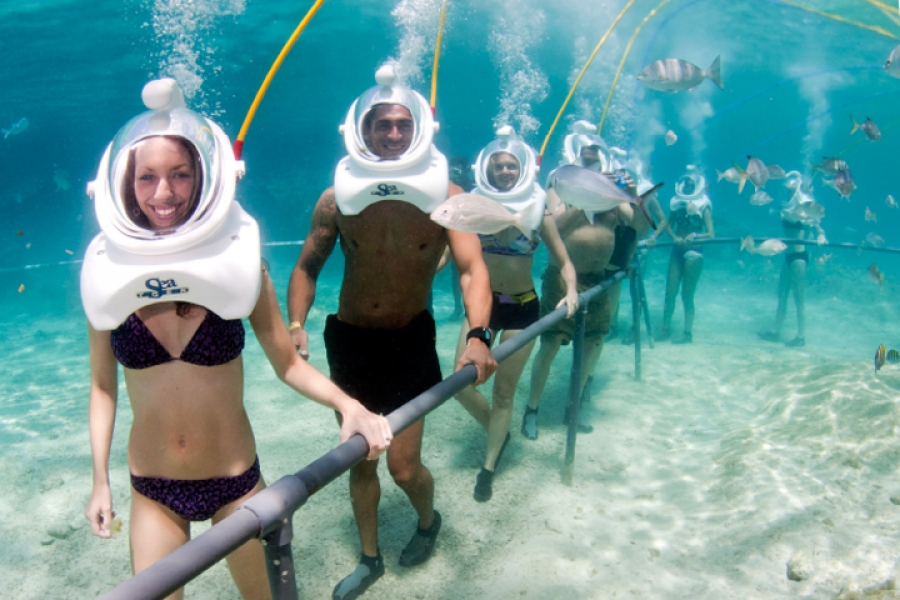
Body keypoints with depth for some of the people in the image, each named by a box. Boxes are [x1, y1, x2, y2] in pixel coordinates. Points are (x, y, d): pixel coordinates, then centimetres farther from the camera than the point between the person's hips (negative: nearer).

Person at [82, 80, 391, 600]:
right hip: (153, 491, 2)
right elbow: (103, 386, 3)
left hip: (235, 480, -1)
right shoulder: (107, 273, -9)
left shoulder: (236, 263, -14)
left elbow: (288, 363, -7)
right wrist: (100, 481, 3)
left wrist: (347, 404, -23)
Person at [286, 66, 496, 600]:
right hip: (349, 339, 2)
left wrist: (478, 335, -40)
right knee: (360, 459, 14)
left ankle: (428, 520, 38)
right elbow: (308, 266, 1)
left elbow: (472, 268, -23)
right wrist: (296, 325, -15)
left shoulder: (446, 198, -13)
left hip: (411, 341, -2)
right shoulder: (338, 198, -8)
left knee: (404, 465, 1)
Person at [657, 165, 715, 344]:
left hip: (694, 253, -4)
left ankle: (688, 333, 7)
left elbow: (710, 234, -10)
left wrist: (694, 236, -28)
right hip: (677, 251, 4)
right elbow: (669, 226, 7)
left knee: (687, 295, -1)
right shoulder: (676, 203, 8)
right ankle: (665, 328, 13)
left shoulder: (703, 206, -4)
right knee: (670, 291, 3)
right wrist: (675, 237, -13)